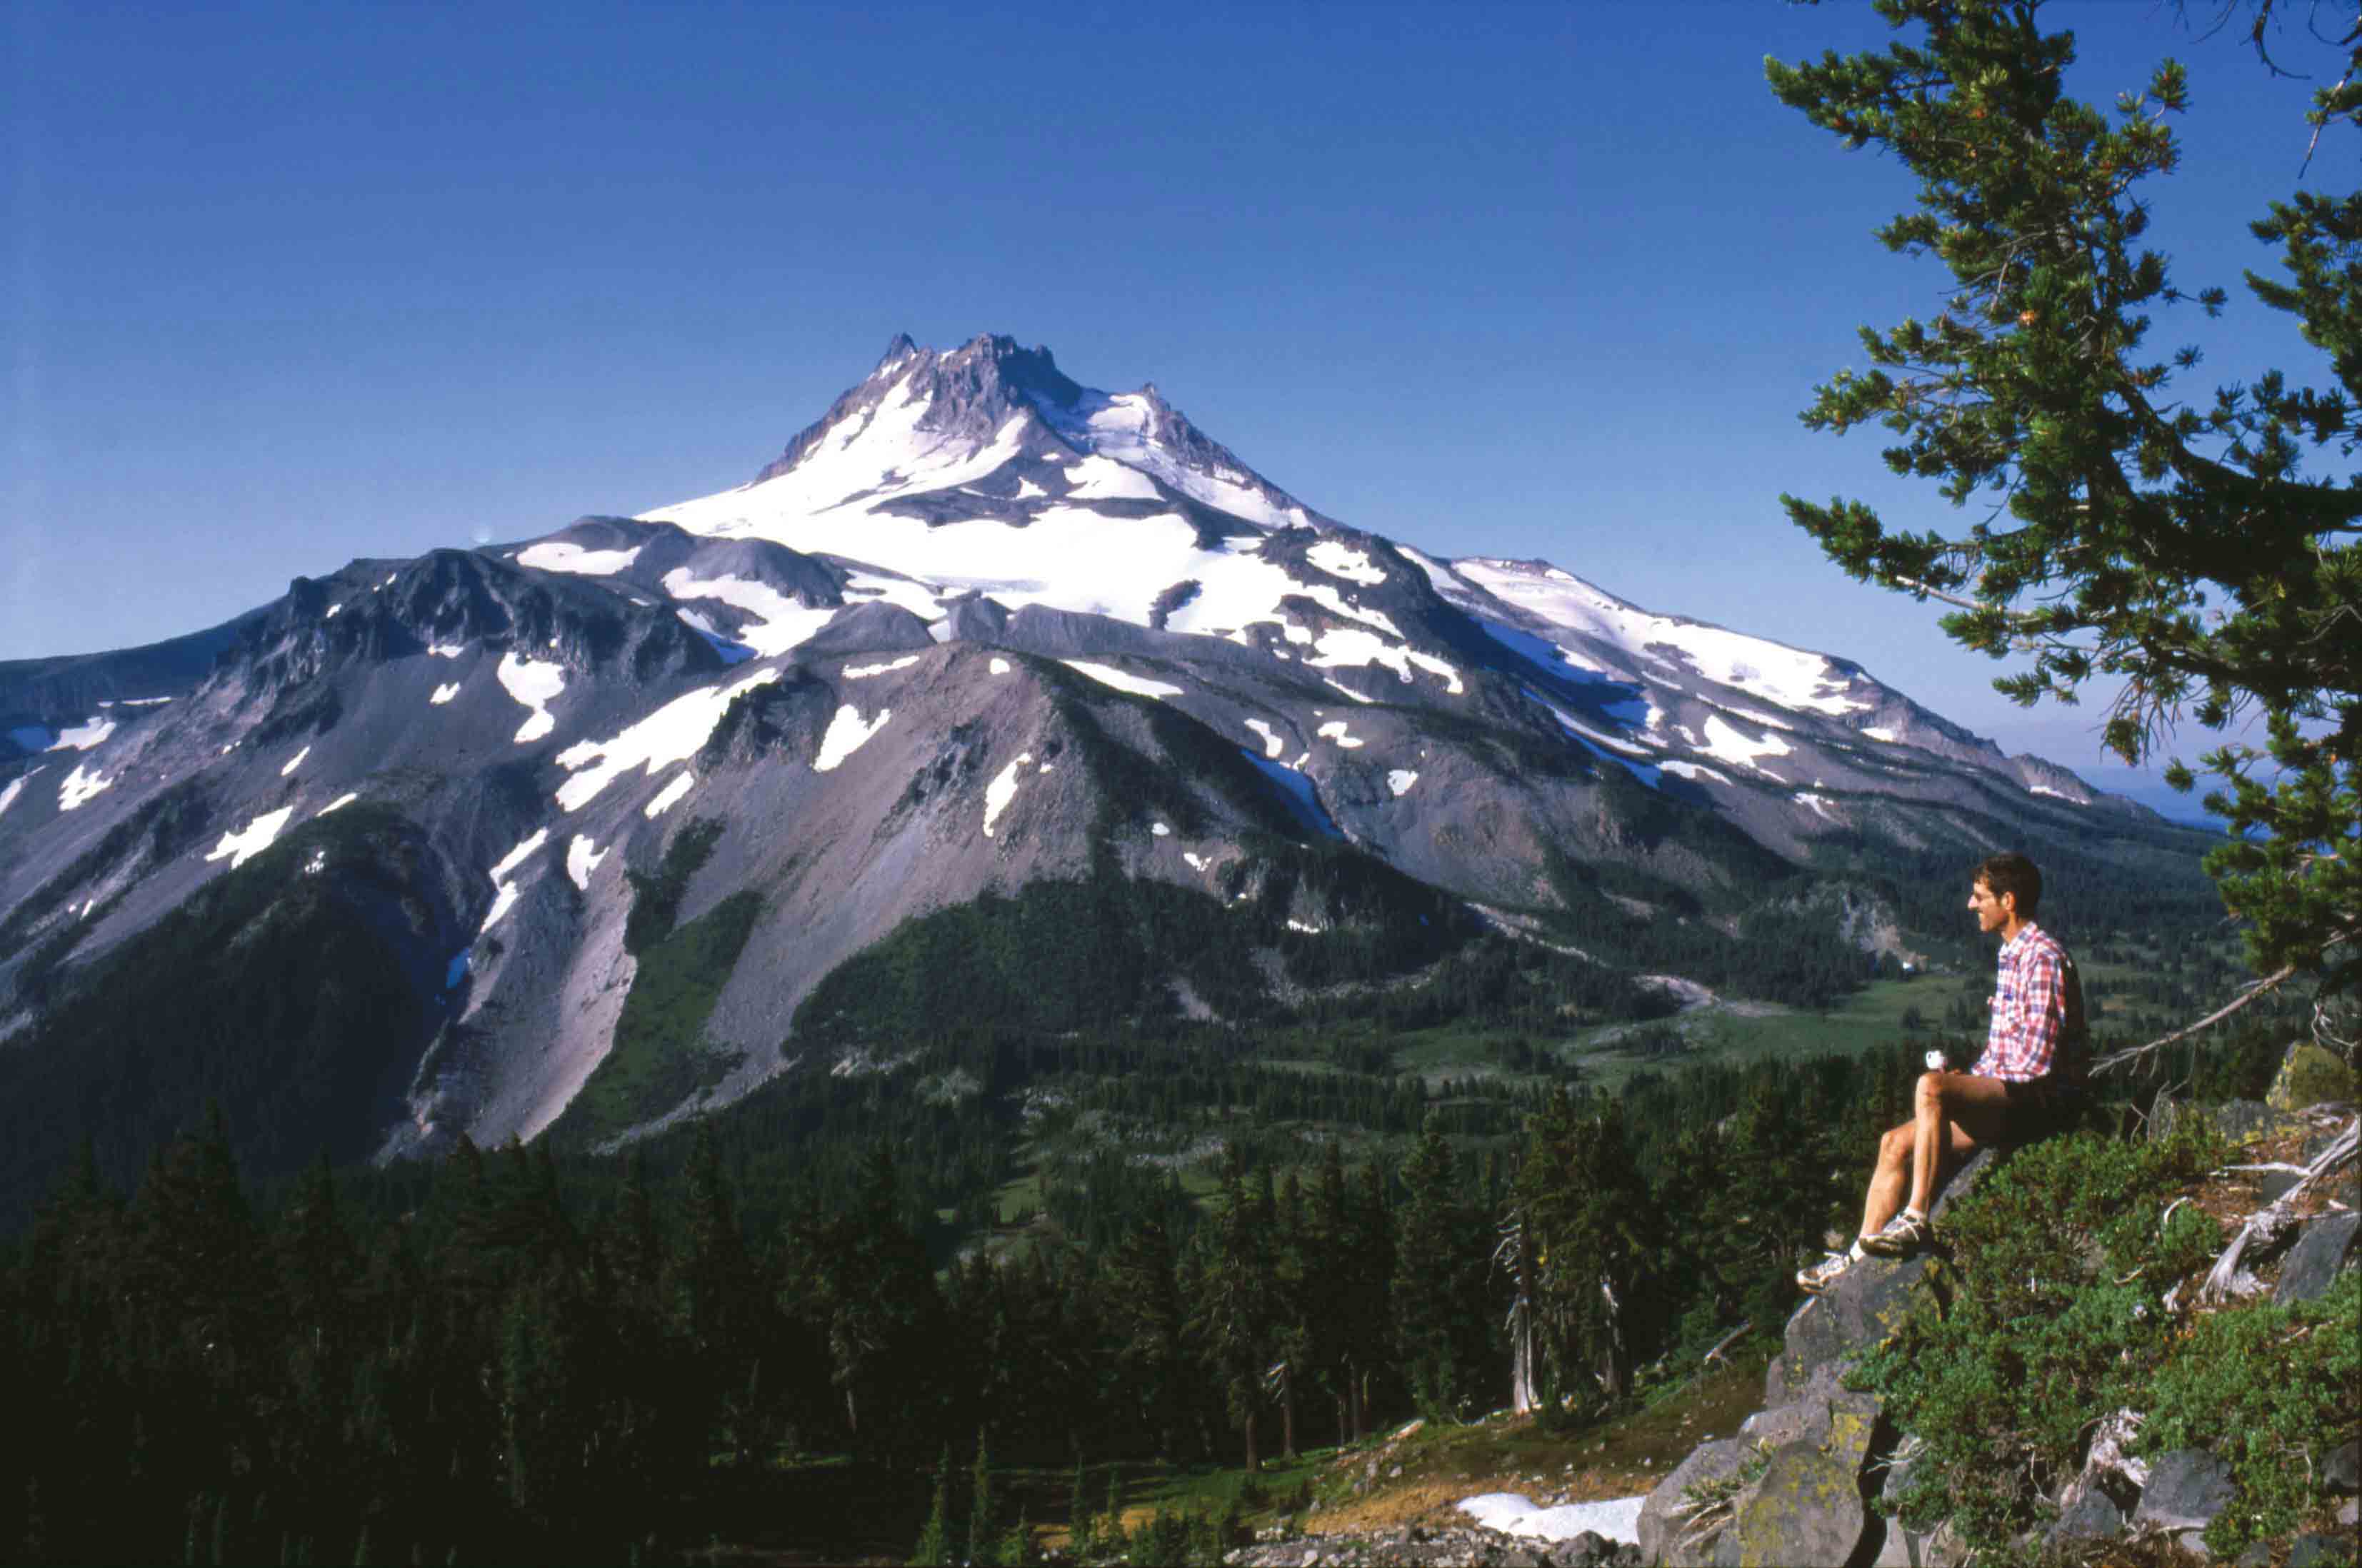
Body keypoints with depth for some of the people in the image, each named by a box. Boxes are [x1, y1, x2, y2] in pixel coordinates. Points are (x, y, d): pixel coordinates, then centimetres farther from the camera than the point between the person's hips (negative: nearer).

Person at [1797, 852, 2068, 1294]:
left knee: (1931, 1085, -34)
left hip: (2027, 1096, -10)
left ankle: (1916, 1220, -32)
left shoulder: (2043, 956, -14)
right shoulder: (2011, 954, 18)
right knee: (1896, 1143, 3)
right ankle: (1863, 1254, 5)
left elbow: (2037, 1053, -20)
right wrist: (1968, 1082, 10)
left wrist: (1966, 1083, -12)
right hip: (1997, 1095, 10)